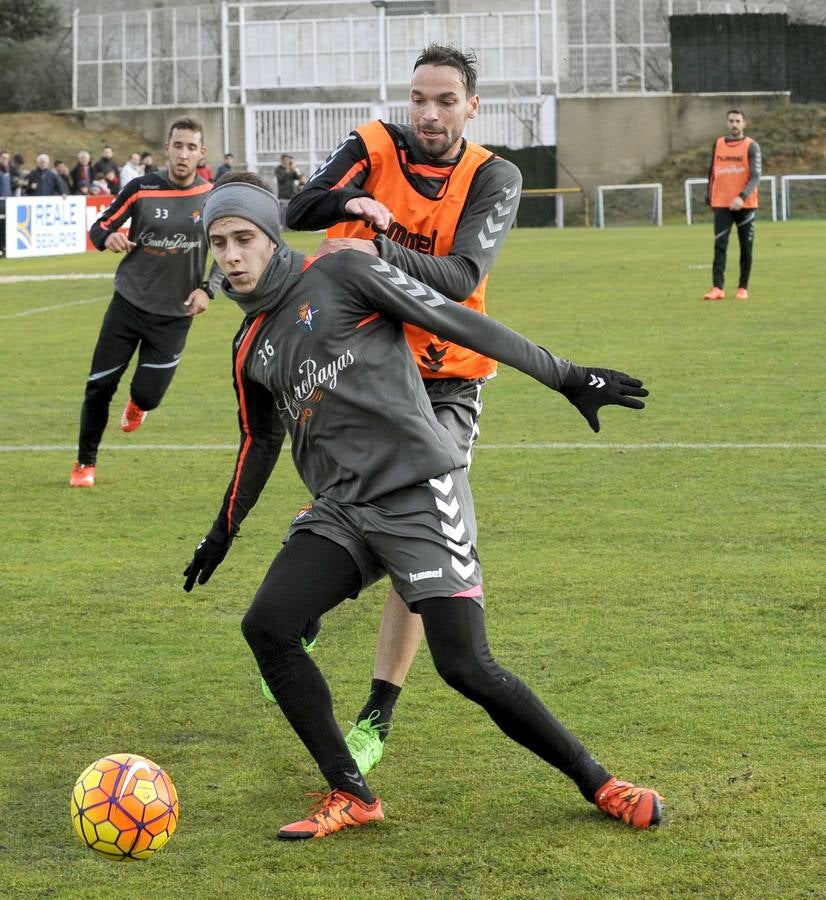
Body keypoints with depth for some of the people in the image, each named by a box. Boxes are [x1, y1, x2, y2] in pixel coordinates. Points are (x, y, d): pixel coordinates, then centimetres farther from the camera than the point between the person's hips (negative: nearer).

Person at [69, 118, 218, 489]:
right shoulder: (141, 189, -7)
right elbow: (99, 226, -1)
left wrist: (207, 290, -6)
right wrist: (108, 238, -25)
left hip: (174, 315, 0)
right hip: (128, 302, 0)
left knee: (148, 395, -6)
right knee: (100, 386, 0)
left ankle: (136, 404, 34)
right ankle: (85, 463, 20)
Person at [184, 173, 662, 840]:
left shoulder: (340, 275, -5)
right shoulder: (251, 347, 15)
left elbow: (455, 320, -7)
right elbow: (261, 441, 31)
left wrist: (565, 377, -8)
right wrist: (225, 530, 40)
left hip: (420, 492, -6)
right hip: (342, 509, 6)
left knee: (466, 666, -14)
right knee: (266, 627, -13)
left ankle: (600, 785, 4)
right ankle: (351, 796, -1)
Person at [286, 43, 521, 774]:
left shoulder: (493, 179, -7)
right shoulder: (373, 148, -4)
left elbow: (462, 276, -23)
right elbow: (296, 213, -19)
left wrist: (378, 252, -39)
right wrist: (349, 202, -41)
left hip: (443, 382, -1)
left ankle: (375, 721, 7)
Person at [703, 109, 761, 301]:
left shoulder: (751, 146, -3)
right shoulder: (718, 144, 9)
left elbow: (756, 176, -12)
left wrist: (742, 197, -26)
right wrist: (709, 197, 15)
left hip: (745, 205, -2)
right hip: (722, 205, 2)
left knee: (746, 248, 4)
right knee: (719, 246, -9)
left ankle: (743, 288, 15)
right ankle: (717, 288, -15)